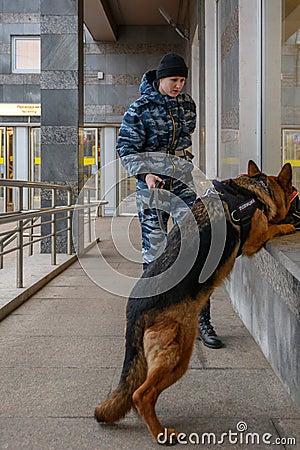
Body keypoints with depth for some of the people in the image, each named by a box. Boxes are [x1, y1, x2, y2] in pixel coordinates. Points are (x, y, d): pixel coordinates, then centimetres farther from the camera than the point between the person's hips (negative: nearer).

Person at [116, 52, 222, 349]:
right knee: (154, 250, 2)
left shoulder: (188, 104, 9)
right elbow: (126, 148, -7)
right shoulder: (140, 108, -5)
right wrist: (146, 173, -20)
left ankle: (202, 321, -1)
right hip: (151, 186, -3)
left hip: (182, 183, 3)